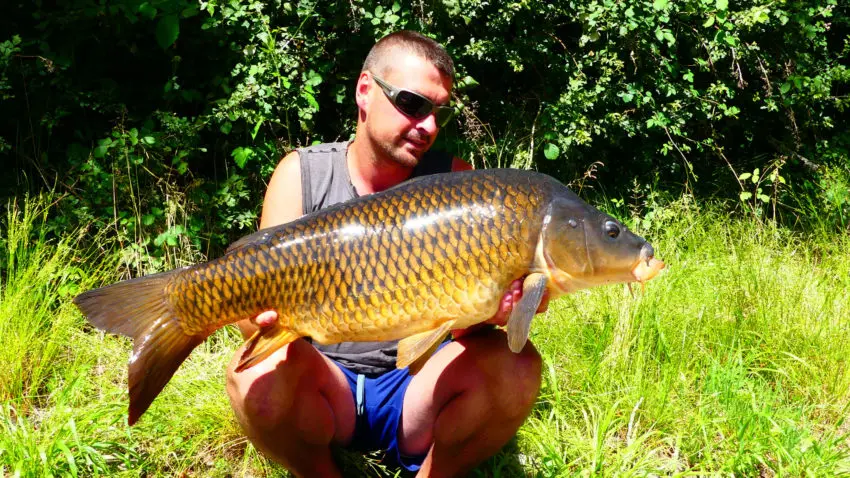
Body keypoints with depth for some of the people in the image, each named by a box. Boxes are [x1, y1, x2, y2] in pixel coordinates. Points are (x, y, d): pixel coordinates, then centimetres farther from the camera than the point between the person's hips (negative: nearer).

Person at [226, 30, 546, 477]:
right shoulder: (302, 173, -5)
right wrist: (264, 314, -37)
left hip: (417, 388, 1)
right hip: (325, 385, 0)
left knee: (515, 367, -27)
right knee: (261, 371, -32)